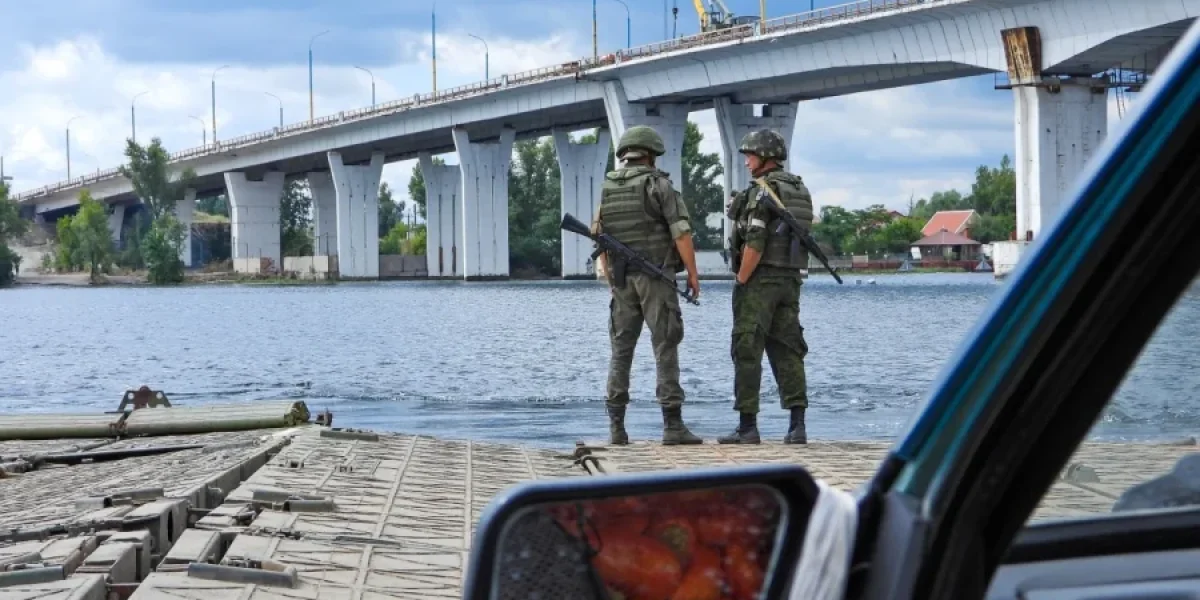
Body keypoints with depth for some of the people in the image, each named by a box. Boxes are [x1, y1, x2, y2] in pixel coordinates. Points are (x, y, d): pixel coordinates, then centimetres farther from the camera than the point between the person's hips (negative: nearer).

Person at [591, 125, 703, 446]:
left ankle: (616, 426, 4)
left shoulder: (607, 189, 9)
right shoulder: (659, 185, -7)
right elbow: (681, 232, -13)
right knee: (665, 349, -4)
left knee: (621, 350, 9)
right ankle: (673, 425, -9)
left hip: (622, 279, 5)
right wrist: (693, 273, -6)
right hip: (656, 276, -4)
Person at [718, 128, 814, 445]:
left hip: (759, 279, -8)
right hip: (791, 280, 8)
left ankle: (747, 427, -3)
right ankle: (797, 425, 2)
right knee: (787, 352, 7)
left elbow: (755, 244, -20)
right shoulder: (800, 190, 14)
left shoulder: (762, 191, -12)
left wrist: (740, 281, -13)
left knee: (747, 351, -3)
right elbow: (802, 238, 15)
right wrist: (790, 277, 17)